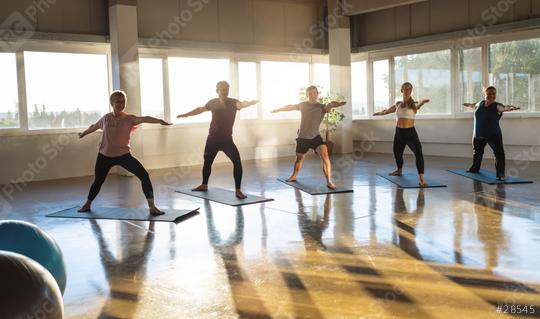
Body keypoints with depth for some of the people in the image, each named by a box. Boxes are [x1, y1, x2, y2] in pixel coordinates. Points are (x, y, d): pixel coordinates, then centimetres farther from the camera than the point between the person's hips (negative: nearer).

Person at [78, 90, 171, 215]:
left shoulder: (129, 118, -8)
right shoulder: (106, 118, 2)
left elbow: (144, 119, -28)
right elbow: (94, 126, 23)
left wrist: (159, 121, -46)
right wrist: (83, 133, 40)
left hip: (123, 155, -2)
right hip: (105, 155, 3)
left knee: (144, 175, -18)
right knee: (98, 181, 17)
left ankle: (152, 206, -13)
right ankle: (87, 204, 43)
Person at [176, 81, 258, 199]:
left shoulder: (233, 102, -9)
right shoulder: (213, 103, 1)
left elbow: (241, 104, -32)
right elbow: (200, 109, 19)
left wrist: (250, 103, -56)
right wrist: (186, 114, 25)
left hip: (227, 140, -3)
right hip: (212, 139, 3)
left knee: (237, 162, -20)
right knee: (207, 162, 18)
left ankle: (238, 190, -13)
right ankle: (204, 185, 42)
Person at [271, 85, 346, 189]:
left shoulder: (322, 107, -7)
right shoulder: (303, 105, 2)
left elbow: (328, 107, -32)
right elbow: (290, 107, 20)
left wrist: (332, 105, -57)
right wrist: (278, 109, 34)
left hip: (315, 137, -3)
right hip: (302, 137, 3)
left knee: (324, 155, -24)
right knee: (299, 158, 19)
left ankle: (329, 181, -23)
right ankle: (294, 176, 47)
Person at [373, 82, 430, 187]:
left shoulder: (413, 104, -7)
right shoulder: (398, 104, 7)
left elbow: (418, 105, -33)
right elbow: (387, 110, 28)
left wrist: (422, 102, -57)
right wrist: (378, 113, 44)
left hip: (410, 132, -5)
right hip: (399, 132, 5)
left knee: (418, 153, -26)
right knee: (397, 153, 22)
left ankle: (421, 179, -33)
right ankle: (399, 170, 53)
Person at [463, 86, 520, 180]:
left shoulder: (497, 106, -17)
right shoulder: (481, 103, 0)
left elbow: (504, 107, -39)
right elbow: (475, 106, 24)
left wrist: (510, 107, -63)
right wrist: (469, 105, 45)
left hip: (493, 135, -5)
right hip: (478, 134, 5)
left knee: (499, 153, -19)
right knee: (477, 152, 23)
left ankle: (501, 174, -16)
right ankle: (475, 168, 45)